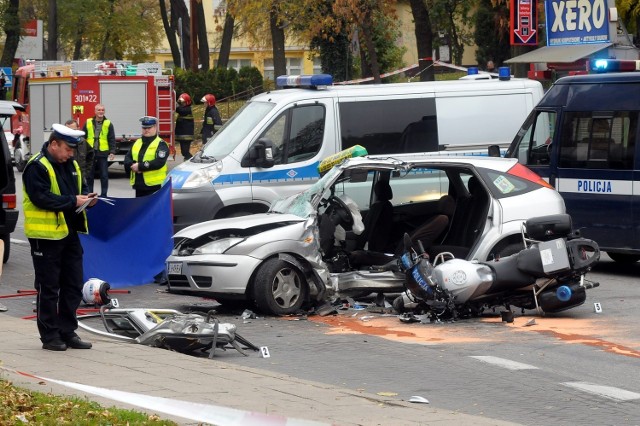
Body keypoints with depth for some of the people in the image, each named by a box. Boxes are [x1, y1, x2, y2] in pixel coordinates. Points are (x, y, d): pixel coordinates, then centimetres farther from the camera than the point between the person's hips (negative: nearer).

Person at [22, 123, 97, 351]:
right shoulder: (37, 167, -13)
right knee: (48, 288, -1)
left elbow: (80, 187, 24)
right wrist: (73, 201, -23)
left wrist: (86, 197, 1)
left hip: (69, 234, 8)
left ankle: (68, 332, 19)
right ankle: (50, 336, 6)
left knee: (73, 285, 11)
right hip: (46, 235, -8)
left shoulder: (71, 165, 13)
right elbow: (42, 198, -23)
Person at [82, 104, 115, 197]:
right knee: (89, 176, 7)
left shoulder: (108, 124, 2)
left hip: (103, 154, -1)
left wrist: (112, 152, -9)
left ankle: (103, 195, 8)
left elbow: (112, 139, 0)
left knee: (104, 176, 1)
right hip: (90, 153, 1)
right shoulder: (88, 123, 5)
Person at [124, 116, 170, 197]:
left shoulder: (161, 144, -4)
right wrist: (133, 165, -14)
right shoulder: (137, 143, 17)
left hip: (155, 186, -7)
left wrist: (140, 166, -19)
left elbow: (159, 162, -18)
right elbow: (127, 158, 10)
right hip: (139, 185, 7)